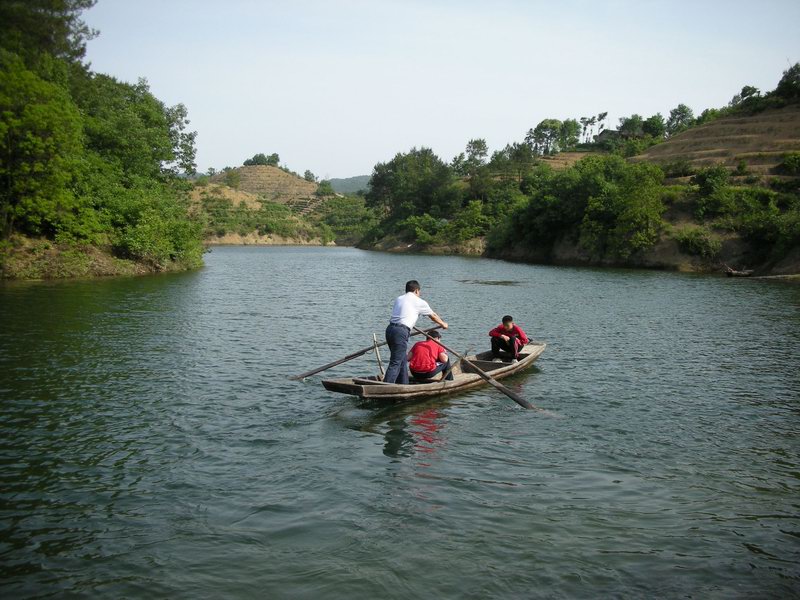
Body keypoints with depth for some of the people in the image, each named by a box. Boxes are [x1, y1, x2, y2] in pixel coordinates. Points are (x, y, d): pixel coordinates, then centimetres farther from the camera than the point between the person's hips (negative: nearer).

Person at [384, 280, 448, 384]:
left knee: (403, 360, 18)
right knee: (395, 363, -8)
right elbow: (433, 316, 19)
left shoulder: (399, 299, 21)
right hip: (401, 332, -7)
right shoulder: (419, 302, 5)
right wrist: (443, 324, 37)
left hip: (390, 328, 7)